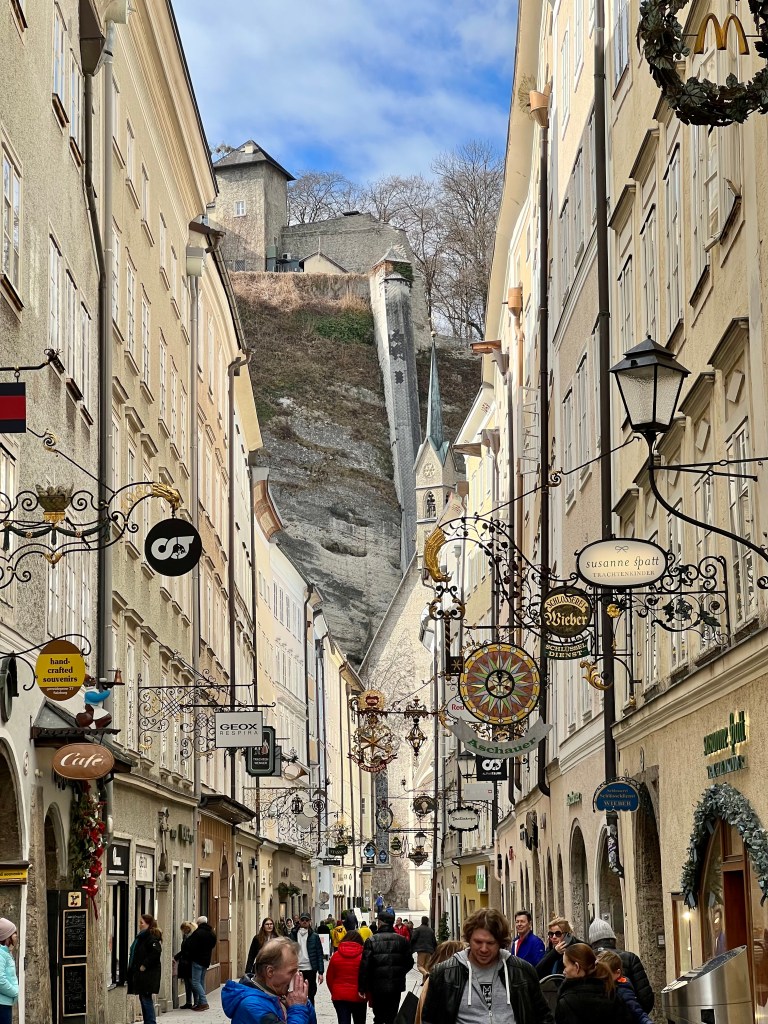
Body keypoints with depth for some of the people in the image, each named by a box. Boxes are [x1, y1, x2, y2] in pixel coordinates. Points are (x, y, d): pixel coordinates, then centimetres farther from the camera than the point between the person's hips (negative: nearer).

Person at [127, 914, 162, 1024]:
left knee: (146, 999, -8)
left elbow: (156, 952, -27)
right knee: (143, 999, 12)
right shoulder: (141, 936, 17)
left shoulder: (151, 937, -14)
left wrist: (144, 965, -22)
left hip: (147, 975, -10)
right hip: (140, 974, 10)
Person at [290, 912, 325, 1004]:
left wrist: (320, 972, -5)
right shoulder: (293, 934, 4)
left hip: (310, 969, -1)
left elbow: (320, 954, 0)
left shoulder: (314, 936, 1)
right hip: (297, 970, 1)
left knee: (311, 996, 6)